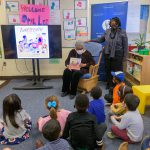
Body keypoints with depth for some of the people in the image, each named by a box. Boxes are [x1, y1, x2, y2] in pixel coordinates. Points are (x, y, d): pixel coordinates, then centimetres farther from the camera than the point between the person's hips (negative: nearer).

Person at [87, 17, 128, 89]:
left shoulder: (122, 32, -7)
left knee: (117, 71, 1)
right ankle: (109, 84, 27)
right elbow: (101, 39, 16)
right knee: (108, 70, 11)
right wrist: (91, 40, 10)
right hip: (107, 54, 4)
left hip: (117, 55, -3)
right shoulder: (107, 31, 3)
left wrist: (124, 56, -5)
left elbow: (125, 45, -4)